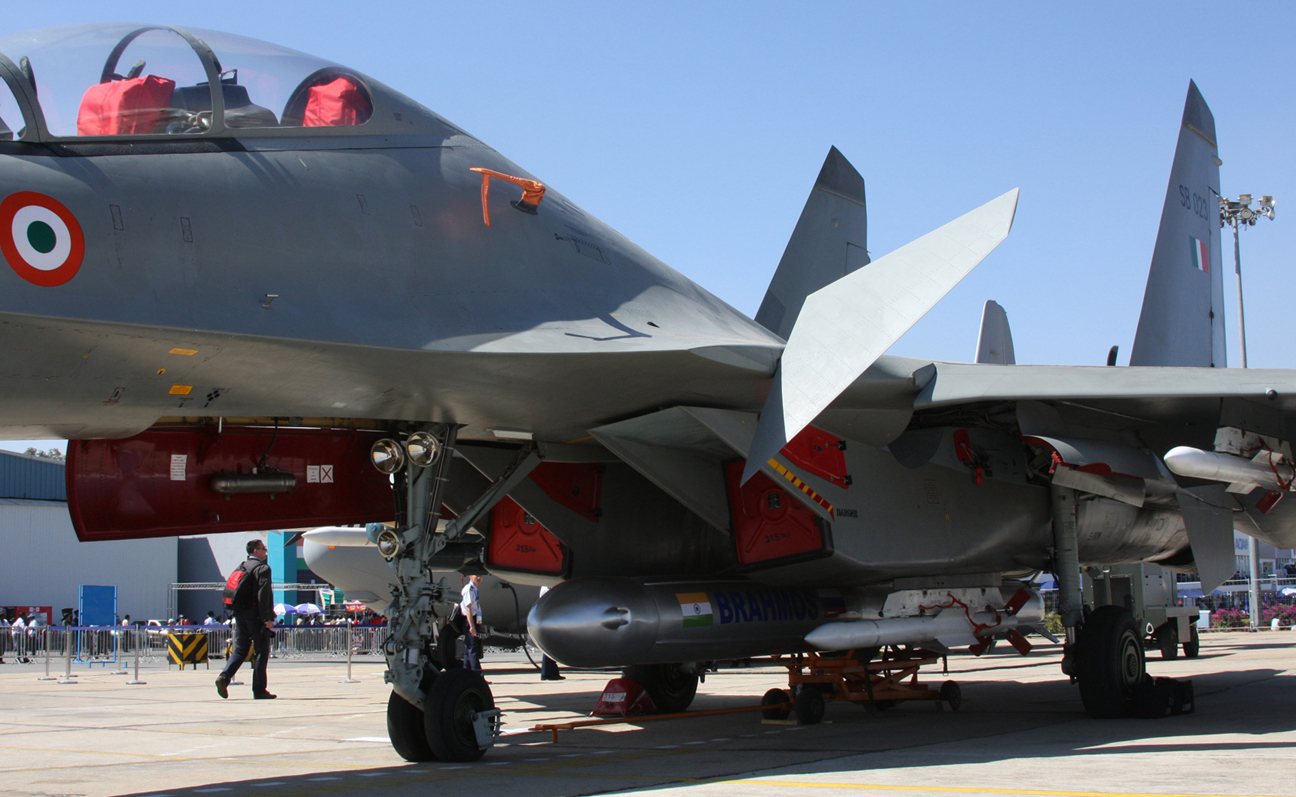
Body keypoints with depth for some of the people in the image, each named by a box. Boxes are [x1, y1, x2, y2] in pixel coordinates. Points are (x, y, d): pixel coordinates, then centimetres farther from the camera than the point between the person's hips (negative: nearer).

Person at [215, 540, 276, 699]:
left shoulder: (242, 567, 16)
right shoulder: (263, 568, -9)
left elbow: (233, 592, 17)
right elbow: (263, 594, -17)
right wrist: (266, 618, -18)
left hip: (240, 613, 7)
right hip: (255, 614, -7)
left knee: (240, 649, 12)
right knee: (261, 651, -1)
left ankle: (224, 676, -10)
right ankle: (259, 690, -1)